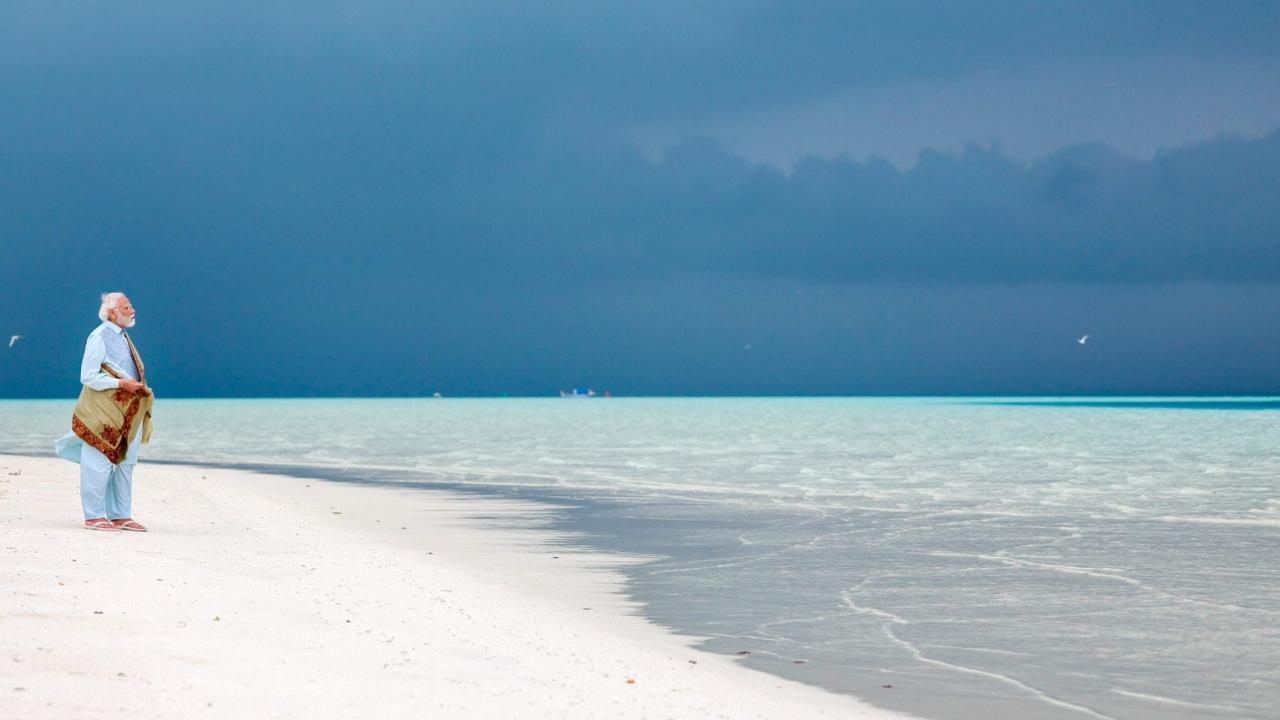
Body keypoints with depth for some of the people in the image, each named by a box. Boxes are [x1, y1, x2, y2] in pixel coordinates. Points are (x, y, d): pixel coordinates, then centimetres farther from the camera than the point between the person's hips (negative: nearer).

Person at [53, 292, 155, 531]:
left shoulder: (123, 337, 15)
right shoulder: (99, 337, -11)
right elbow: (88, 376, -15)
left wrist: (138, 387, 10)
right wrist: (120, 383, -19)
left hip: (127, 413, 9)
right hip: (103, 414, -9)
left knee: (125, 465, 10)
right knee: (99, 465, -5)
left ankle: (120, 516, 16)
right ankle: (94, 516, 1)